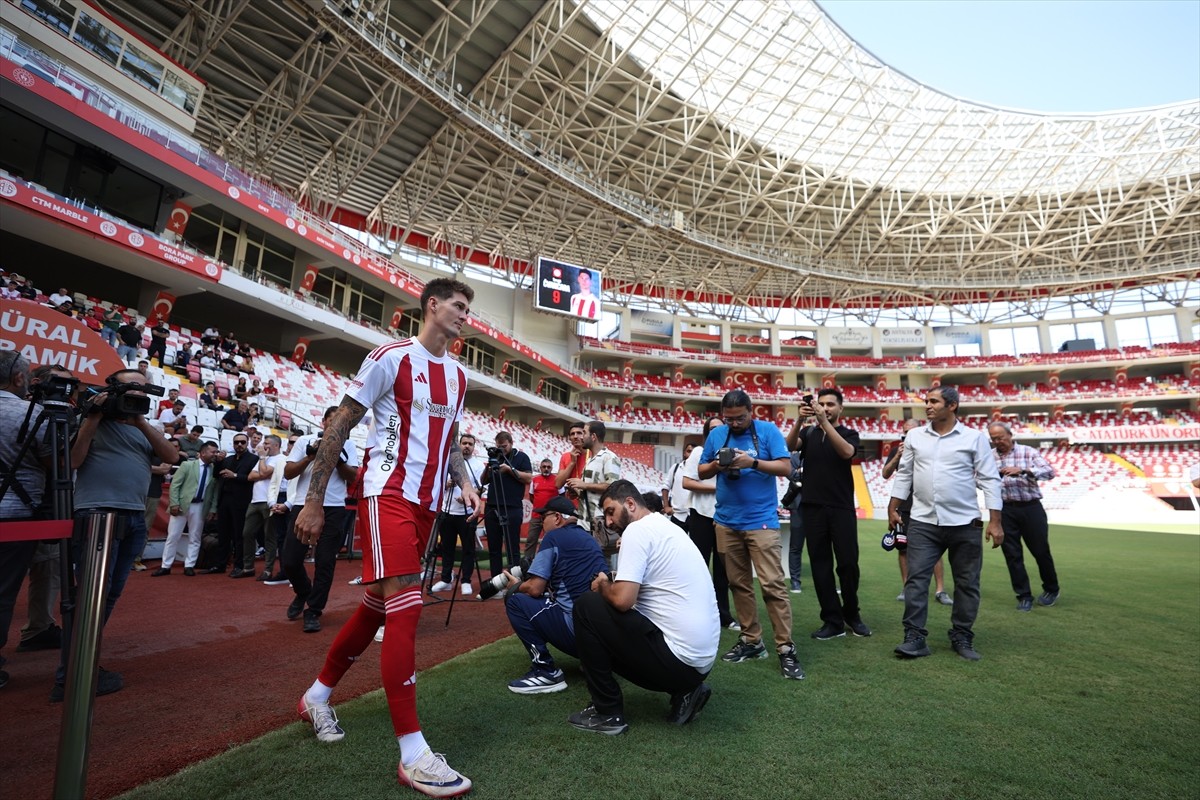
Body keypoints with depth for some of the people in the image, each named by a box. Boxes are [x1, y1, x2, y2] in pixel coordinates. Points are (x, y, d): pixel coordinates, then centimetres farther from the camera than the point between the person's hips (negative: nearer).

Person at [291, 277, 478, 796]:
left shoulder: (458, 375, 13)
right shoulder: (392, 356, -8)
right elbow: (340, 425, -6)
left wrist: (463, 481, 5)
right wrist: (314, 500, -7)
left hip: (426, 503, 8)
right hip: (388, 492, -8)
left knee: (380, 604, 15)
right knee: (405, 604, -15)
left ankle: (317, 695, 38)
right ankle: (412, 754, -6)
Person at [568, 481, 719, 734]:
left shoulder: (638, 529, -12)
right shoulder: (665, 527, 16)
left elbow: (622, 600, -21)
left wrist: (603, 585, -1)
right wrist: (611, 586, 16)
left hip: (679, 656, -10)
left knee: (587, 606, -4)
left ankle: (607, 713, 4)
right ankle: (683, 690, 14)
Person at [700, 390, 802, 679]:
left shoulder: (768, 431, -3)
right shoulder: (716, 434, 8)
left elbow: (785, 467, -8)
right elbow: (701, 471, 12)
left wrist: (753, 463, -21)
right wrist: (715, 465, -10)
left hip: (761, 521, -4)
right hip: (726, 521, 4)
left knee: (773, 584, -8)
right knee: (739, 584, 10)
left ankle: (786, 649, 1)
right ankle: (751, 640, 22)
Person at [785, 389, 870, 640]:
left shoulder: (849, 433, 6)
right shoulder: (808, 433, 10)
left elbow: (846, 452, -17)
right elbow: (790, 445, -10)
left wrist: (824, 421, -25)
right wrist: (800, 419, -26)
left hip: (842, 508, -1)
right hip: (813, 508, 1)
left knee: (848, 563, 1)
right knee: (820, 565, 3)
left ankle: (851, 614, 24)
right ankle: (833, 620, 12)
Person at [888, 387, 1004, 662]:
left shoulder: (975, 438, -1)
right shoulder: (915, 436, 7)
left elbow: (989, 480, -3)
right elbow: (903, 474, 11)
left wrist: (995, 521, -7)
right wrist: (893, 508, 8)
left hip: (965, 523, -1)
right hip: (923, 522, 1)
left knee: (967, 583, 9)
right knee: (916, 579, -2)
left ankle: (962, 638, 25)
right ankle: (914, 638, 4)